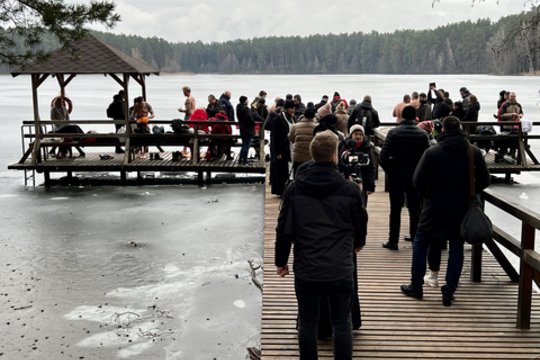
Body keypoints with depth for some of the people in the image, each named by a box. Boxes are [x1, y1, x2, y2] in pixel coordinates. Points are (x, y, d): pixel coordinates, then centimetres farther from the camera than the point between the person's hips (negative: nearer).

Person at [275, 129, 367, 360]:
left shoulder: (294, 189, -4)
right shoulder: (349, 189, -7)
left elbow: (284, 229, -2)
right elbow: (360, 223, 6)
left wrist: (281, 261, 11)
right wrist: (358, 244, 28)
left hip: (306, 269, 1)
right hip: (341, 269, -1)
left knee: (307, 322, 12)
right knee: (342, 323, 11)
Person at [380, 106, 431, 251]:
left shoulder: (393, 133, -8)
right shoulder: (423, 134, -3)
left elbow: (383, 155, -14)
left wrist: (389, 170, -1)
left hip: (396, 176, -1)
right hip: (416, 177, 2)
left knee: (395, 209, 5)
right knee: (415, 209, 12)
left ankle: (393, 241, 8)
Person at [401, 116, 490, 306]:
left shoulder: (432, 152, -12)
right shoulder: (474, 152, -4)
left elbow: (418, 181, -13)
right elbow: (484, 181, 0)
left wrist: (428, 194, 4)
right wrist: (468, 192, 14)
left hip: (435, 207, -2)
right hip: (462, 209, 2)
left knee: (420, 243, 14)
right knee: (456, 247, 11)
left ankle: (416, 286, 19)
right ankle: (449, 292, 11)